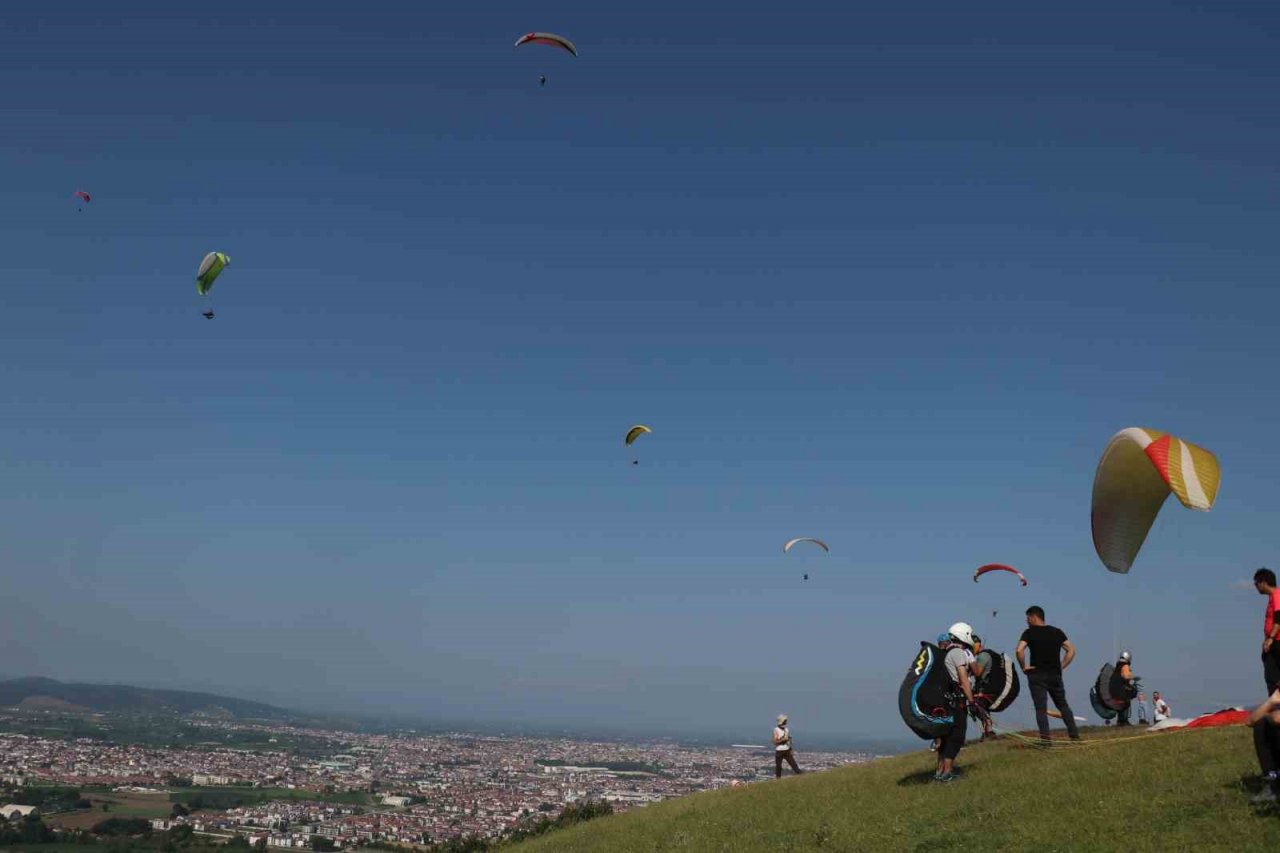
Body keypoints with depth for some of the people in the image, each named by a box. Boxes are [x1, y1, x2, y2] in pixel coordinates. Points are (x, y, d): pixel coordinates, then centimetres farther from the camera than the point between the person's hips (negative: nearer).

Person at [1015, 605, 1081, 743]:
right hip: (1055, 675, 4)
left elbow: (1019, 650, -19)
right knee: (1063, 705, 18)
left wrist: (1023, 667, -7)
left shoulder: (1029, 633, -5)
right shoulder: (1057, 632, 9)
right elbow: (1071, 650, 7)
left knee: (1041, 708, -2)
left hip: (1037, 676, -4)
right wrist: (1061, 666, 9)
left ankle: (1045, 738, -8)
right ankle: (1075, 735, 16)